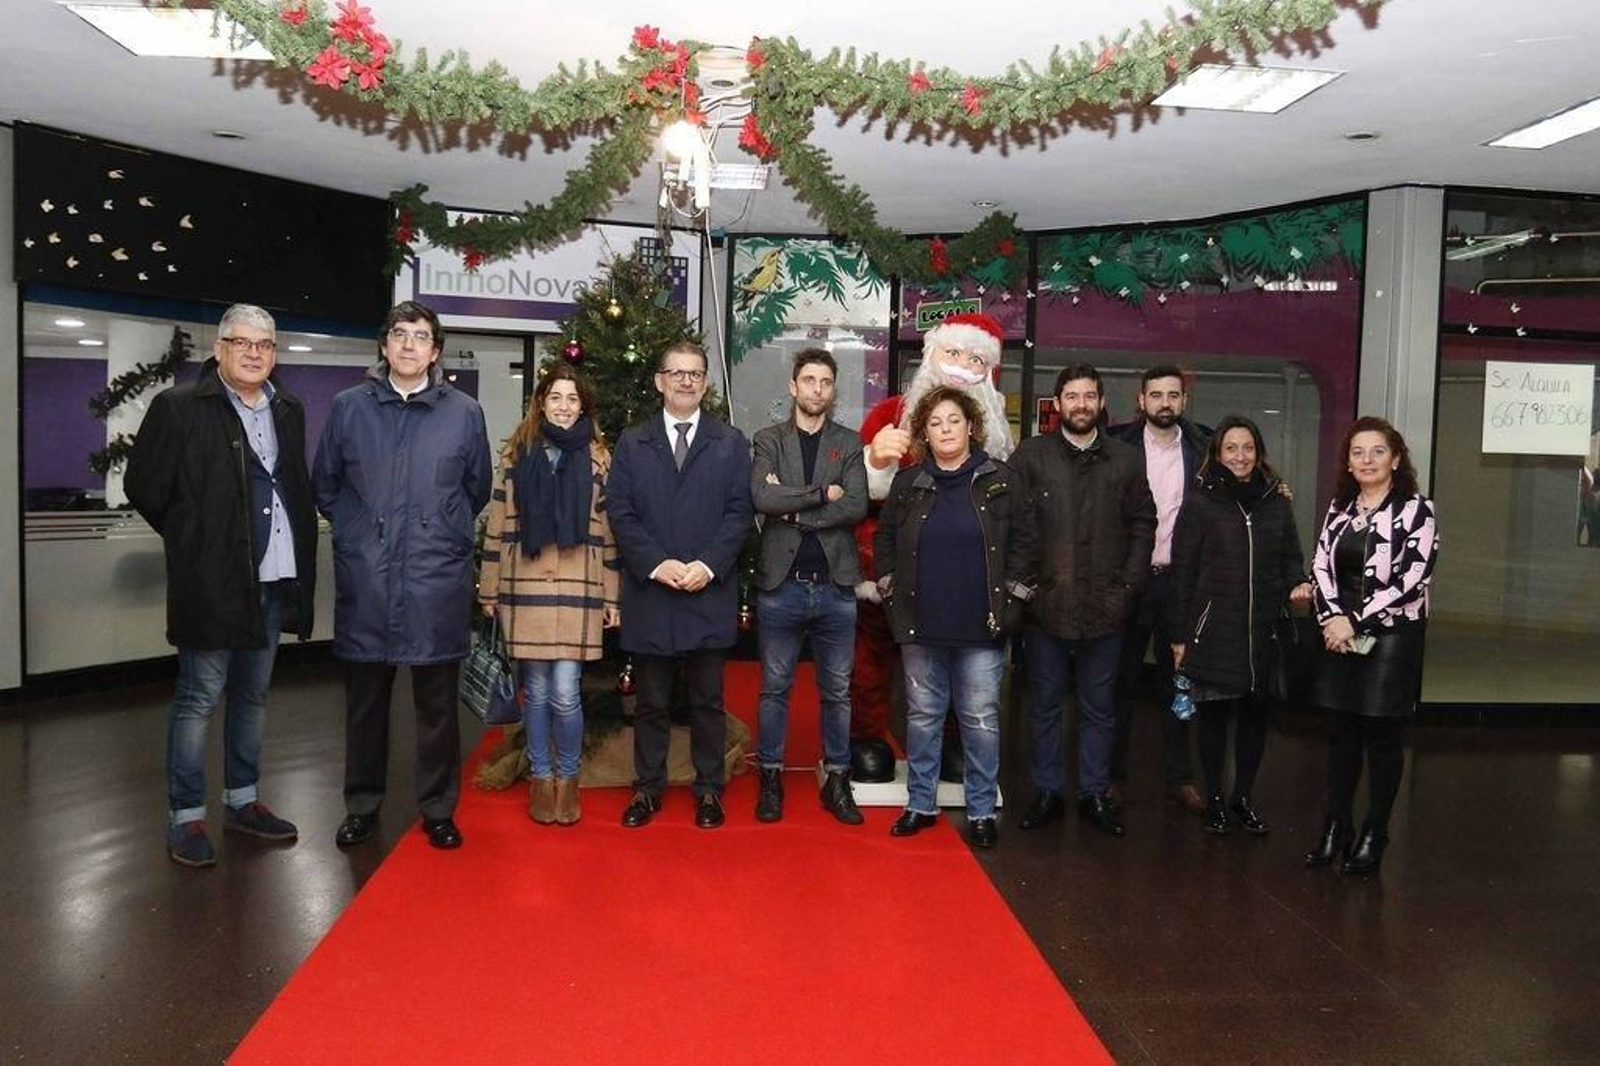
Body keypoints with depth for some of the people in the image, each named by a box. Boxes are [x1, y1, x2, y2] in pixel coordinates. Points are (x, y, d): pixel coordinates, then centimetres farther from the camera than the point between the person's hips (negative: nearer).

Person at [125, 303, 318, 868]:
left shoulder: (288, 410, 10)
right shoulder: (179, 406, -7)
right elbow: (145, 487, -3)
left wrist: (298, 554, 8)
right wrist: (193, 539, 3)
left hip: (273, 579, 6)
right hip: (212, 582, -6)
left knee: (252, 695, 15)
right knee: (199, 699, 0)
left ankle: (242, 800, 28)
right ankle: (185, 817, 11)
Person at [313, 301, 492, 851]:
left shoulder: (464, 412, 3)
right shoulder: (349, 407, 5)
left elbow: (477, 489, 13)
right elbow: (325, 485, 14)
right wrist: (356, 532, 11)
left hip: (438, 579, -1)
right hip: (364, 582, 1)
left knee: (438, 702, 7)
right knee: (364, 699, 11)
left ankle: (439, 809, 20)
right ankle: (362, 805, 27)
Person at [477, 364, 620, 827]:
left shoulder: (598, 457, 7)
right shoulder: (517, 453, 7)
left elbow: (608, 529, 6)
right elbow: (498, 524, 8)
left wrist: (612, 596, 2)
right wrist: (489, 589, 4)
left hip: (578, 590, -1)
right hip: (525, 588, 1)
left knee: (565, 692, -4)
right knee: (536, 691, 8)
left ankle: (568, 777, 17)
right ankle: (541, 777, 24)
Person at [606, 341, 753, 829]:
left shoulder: (731, 442, 7)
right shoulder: (632, 442, 9)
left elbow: (739, 512, 0)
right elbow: (620, 513, 2)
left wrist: (708, 566, -12)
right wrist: (656, 565, -11)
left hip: (710, 592, 0)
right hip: (648, 592, 1)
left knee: (707, 699, 8)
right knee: (651, 700, 9)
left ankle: (709, 788, 20)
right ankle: (648, 786, 22)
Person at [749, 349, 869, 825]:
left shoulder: (848, 443, 5)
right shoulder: (769, 441, 3)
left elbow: (857, 507, -9)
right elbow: (762, 497, -15)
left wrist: (795, 510, -12)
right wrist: (821, 493, -12)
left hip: (835, 586, 1)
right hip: (781, 585, -1)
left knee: (837, 691, 10)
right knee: (775, 688, 9)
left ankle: (837, 780, 23)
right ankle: (771, 778, 22)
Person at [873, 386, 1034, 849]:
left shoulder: (1000, 480, -1)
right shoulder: (908, 482, 5)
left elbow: (1023, 540, 2)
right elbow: (883, 537, 14)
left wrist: (1013, 592, -2)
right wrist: (890, 586, 6)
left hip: (981, 625, -2)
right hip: (921, 623, 2)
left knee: (981, 719, 4)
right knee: (922, 715, 11)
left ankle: (981, 811, 18)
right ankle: (920, 804, 24)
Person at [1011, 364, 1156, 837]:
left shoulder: (1126, 460, 5)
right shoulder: (1031, 455, -1)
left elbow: (1143, 525, 7)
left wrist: (1128, 586, -2)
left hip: (1104, 608, 1)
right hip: (1045, 606, -1)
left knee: (1099, 709, 12)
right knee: (1044, 706, 11)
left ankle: (1095, 793, 25)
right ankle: (1047, 792, 24)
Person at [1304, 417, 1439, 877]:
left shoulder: (1416, 509, -6)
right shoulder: (1339, 508, 10)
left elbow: (1413, 579, -14)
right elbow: (1321, 565, 6)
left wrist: (1356, 621, -15)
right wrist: (1330, 617, -10)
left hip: (1393, 636, -4)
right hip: (1340, 634, 5)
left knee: (1383, 736, 4)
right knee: (1340, 734, 9)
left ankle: (1374, 834, 16)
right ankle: (1336, 826, 20)